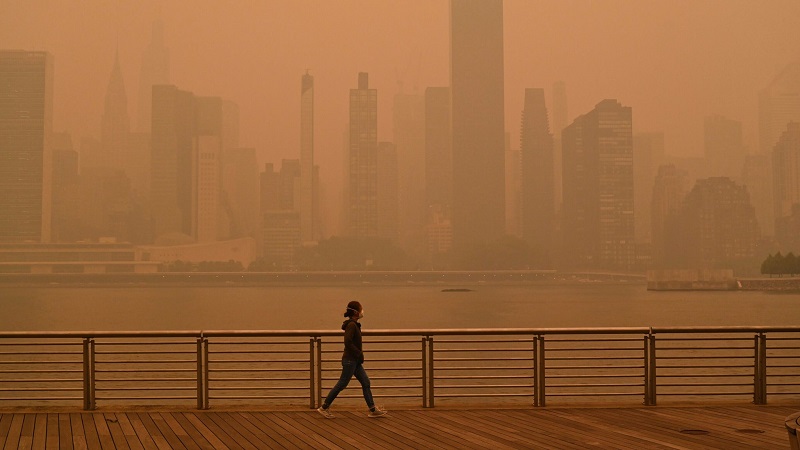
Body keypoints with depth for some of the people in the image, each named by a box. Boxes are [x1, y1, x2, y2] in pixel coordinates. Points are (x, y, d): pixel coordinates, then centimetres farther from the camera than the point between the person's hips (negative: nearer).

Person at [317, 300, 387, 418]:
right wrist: (359, 353, -18)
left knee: (365, 382, 8)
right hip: (350, 360, -10)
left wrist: (359, 354, 14)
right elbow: (348, 342, -26)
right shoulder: (351, 325, -16)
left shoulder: (354, 325, 13)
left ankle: (373, 410, 10)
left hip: (355, 360, 10)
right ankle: (324, 407, 5)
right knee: (342, 384, -3)